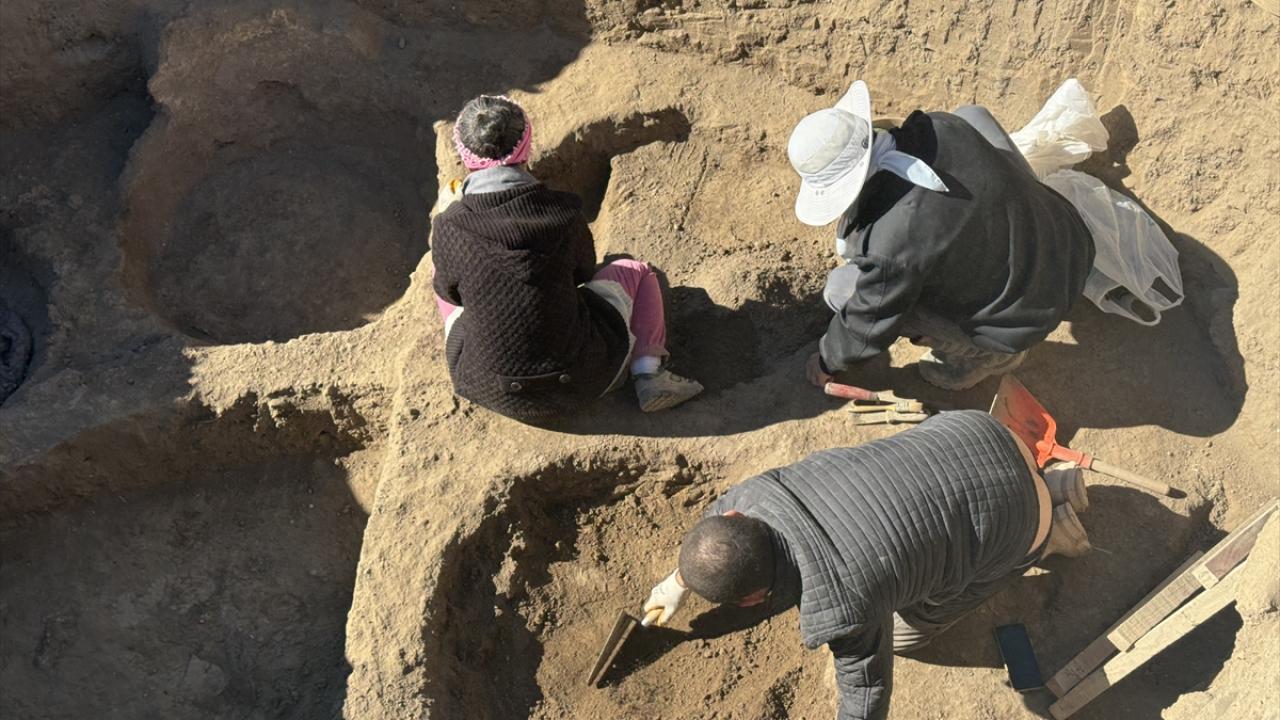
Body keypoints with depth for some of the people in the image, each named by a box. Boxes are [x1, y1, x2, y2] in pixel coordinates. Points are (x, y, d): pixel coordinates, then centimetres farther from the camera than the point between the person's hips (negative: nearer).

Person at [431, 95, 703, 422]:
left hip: (493, 392, 1)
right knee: (634, 271, 20)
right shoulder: (565, 213, -15)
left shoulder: (450, 227, -16)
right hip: (581, 382, -1)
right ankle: (648, 375, 9)